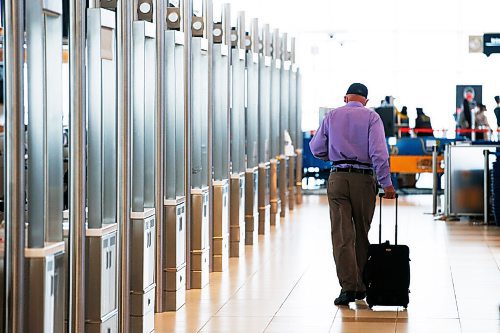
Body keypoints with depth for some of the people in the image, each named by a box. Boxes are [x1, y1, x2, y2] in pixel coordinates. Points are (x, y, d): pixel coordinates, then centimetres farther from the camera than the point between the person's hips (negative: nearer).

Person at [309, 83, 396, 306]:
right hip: (363, 179, -1)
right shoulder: (371, 117, 0)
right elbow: (378, 152, -11)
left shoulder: (332, 116, 8)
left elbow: (316, 149, 11)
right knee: (362, 234, 12)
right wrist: (387, 183, -11)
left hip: (337, 178, 1)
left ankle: (348, 287, -12)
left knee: (341, 235, -2)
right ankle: (361, 286, 19)